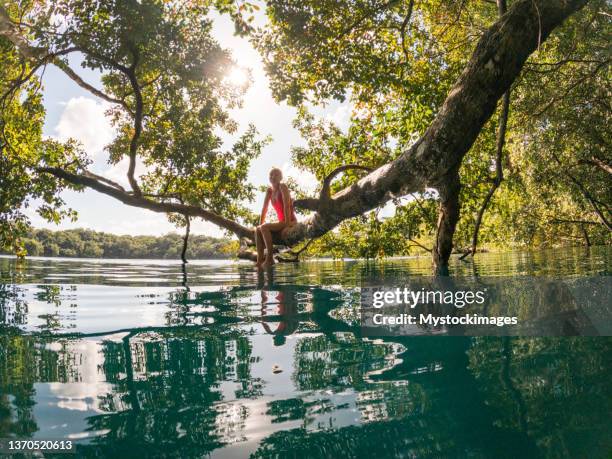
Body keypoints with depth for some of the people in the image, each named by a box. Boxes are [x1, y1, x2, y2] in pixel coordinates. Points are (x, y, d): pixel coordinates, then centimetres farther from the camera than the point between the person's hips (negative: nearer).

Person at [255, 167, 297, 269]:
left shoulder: (283, 187, -10)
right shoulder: (269, 190, 11)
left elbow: (286, 206, -18)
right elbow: (264, 209, 11)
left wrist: (287, 225, -24)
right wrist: (260, 225, 4)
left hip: (290, 222, -8)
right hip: (281, 223, 8)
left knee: (264, 227, -24)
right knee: (258, 230, -6)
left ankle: (269, 258, -24)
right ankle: (260, 260, -15)